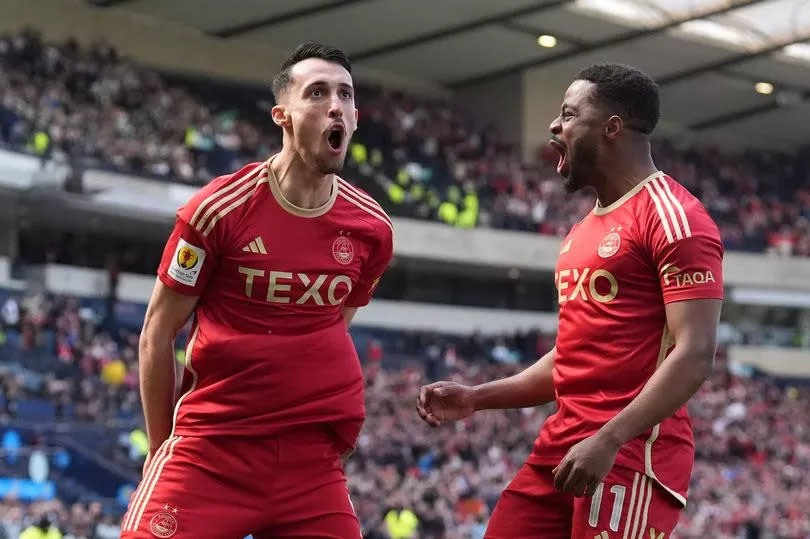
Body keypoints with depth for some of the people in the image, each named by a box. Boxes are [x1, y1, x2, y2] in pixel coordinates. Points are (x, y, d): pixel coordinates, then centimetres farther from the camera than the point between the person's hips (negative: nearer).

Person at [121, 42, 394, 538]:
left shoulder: (372, 231, 4)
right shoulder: (220, 208, -7)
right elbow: (158, 334, 0)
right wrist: (162, 449, 4)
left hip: (312, 461, 3)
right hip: (209, 449, -3)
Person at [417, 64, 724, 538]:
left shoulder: (673, 216, -9)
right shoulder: (583, 232, 21)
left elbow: (695, 356, -18)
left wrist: (609, 439, -25)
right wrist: (476, 398, 16)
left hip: (632, 454, -9)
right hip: (561, 447, 9)